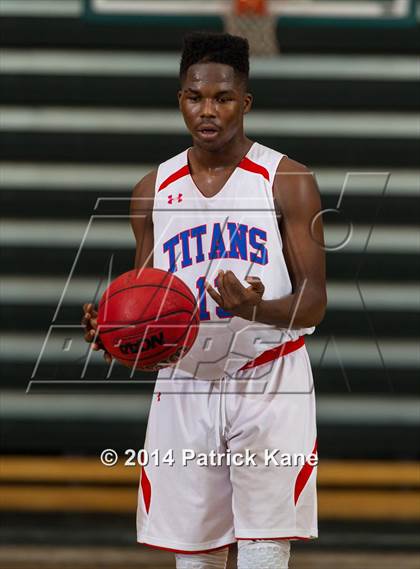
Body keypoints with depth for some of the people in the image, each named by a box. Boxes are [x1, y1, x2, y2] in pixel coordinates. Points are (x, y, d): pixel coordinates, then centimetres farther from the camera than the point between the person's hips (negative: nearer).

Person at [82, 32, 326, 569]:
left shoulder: (287, 181, -4)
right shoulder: (152, 191, 8)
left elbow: (314, 302, -6)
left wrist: (259, 309, -28)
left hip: (269, 387, -4)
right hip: (185, 388, 4)